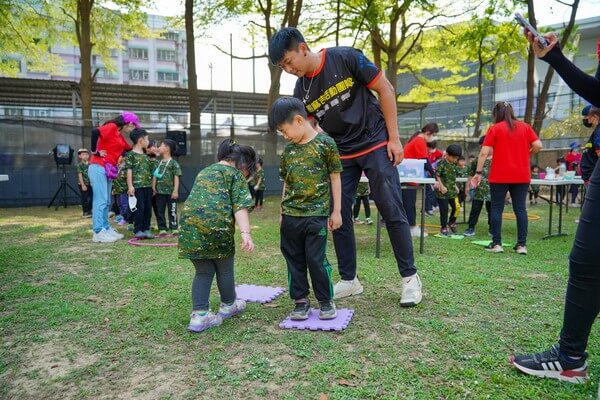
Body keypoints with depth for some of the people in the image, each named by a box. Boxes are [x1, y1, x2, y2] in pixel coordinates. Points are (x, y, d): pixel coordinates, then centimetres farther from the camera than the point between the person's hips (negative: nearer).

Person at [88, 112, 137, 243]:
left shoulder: (120, 136, 20)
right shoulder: (111, 127, -7)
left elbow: (130, 150, 21)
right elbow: (95, 132, -24)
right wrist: (95, 151, -17)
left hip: (108, 170, 9)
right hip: (99, 167, -9)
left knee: (106, 202, 11)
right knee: (101, 200, -9)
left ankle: (106, 229, 17)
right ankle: (98, 233, -7)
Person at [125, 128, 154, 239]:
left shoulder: (146, 155, 16)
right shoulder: (131, 154, -4)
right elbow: (129, 171, -7)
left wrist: (152, 185, 17)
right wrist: (130, 186, -12)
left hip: (148, 185, 7)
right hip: (137, 186, -7)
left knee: (148, 208, 8)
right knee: (139, 208, -5)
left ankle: (146, 229, 16)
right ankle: (138, 230, 4)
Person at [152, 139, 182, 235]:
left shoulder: (174, 163, -5)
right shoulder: (159, 163, 12)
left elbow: (176, 177, -8)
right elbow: (155, 176, 12)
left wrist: (175, 191, -14)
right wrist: (153, 188, 5)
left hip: (170, 192, -5)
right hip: (159, 192, 5)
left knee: (172, 211, 1)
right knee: (160, 211, 6)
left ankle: (174, 228, 8)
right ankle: (162, 229, 13)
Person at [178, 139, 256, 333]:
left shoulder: (204, 171, 27)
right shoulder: (236, 173, 6)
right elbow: (240, 206, -9)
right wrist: (245, 233, -18)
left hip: (189, 224, 6)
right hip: (215, 224, -6)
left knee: (203, 271, 15)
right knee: (224, 269, 16)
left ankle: (199, 316, 11)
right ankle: (228, 305, 34)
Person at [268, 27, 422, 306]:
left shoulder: (346, 58, -14)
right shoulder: (301, 92, -1)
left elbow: (386, 90, -9)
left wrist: (394, 138, -11)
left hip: (376, 144, -5)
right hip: (341, 154, 5)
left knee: (392, 212, -4)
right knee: (339, 216, 3)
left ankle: (410, 277, 10)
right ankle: (349, 280, 16)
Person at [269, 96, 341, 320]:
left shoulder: (325, 144, -6)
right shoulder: (288, 150, 9)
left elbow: (335, 178, -2)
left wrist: (336, 211, -3)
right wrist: (282, 212, 15)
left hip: (316, 215, -5)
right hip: (290, 216, 5)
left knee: (316, 259, -2)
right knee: (294, 260, 10)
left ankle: (326, 301, 17)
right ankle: (301, 301, 23)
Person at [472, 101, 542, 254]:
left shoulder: (495, 128, -1)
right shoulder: (525, 127, 8)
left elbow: (484, 152, -8)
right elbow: (538, 145, -1)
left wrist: (478, 172, -5)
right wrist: (525, 155, 17)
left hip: (500, 176, -3)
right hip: (521, 176, 3)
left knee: (497, 208, 5)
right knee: (520, 209, 7)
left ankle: (496, 243, 5)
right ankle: (522, 245, 7)